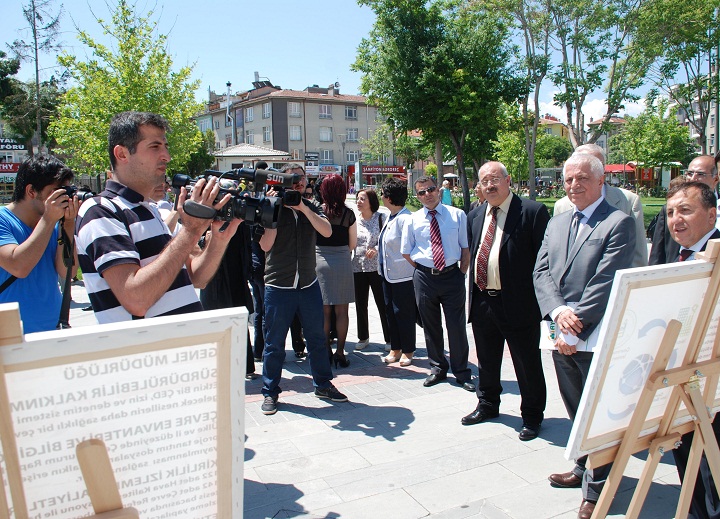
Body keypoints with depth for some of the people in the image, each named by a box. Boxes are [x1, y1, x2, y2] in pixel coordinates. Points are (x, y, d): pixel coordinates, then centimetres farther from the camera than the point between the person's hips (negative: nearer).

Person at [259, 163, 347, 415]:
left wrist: (303, 208, -19)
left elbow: (327, 231, -12)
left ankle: (323, 384, 28)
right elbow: (266, 245, -15)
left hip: (309, 285, 3)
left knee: (317, 337, 13)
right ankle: (270, 392, 19)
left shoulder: (311, 207, 6)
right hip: (279, 287, -3)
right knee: (274, 342, 5)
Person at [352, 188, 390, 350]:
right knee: (360, 305, 10)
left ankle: (389, 339, 12)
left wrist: (376, 249, -17)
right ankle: (363, 337, 26)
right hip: (358, 267, 4)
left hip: (376, 267, -3)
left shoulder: (381, 218, -2)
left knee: (383, 304, 0)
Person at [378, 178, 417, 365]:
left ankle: (407, 351, 19)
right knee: (390, 312, 15)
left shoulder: (406, 219, -20)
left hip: (402, 276, -9)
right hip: (387, 272, 9)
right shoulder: (390, 218, 9)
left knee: (404, 313, 3)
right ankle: (395, 349, 28)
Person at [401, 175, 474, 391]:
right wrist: (423, 269, 5)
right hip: (424, 277, 1)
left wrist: (462, 273, -3)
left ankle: (461, 372, 19)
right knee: (431, 326, 12)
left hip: (452, 276, -1)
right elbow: (406, 252, 10)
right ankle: (438, 368, 29)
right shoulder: (413, 220, 2)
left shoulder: (457, 215, 0)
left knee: (457, 325, 3)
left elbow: (466, 248, 3)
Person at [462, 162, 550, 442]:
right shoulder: (475, 216, 10)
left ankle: (531, 417, 28)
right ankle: (487, 405, 41)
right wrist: (474, 296, 13)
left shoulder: (533, 212, -10)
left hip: (518, 303, -6)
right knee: (486, 362, 21)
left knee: (527, 365, 9)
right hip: (482, 301, 6)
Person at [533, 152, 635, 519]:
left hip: (596, 339, -6)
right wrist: (558, 311, -12)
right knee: (576, 411, 21)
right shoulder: (556, 224, 13)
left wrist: (575, 330, -17)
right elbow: (541, 272, 5)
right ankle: (584, 468, 40)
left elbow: (606, 283, -16)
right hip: (562, 337, 6)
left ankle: (596, 489, 23)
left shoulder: (618, 223, -8)